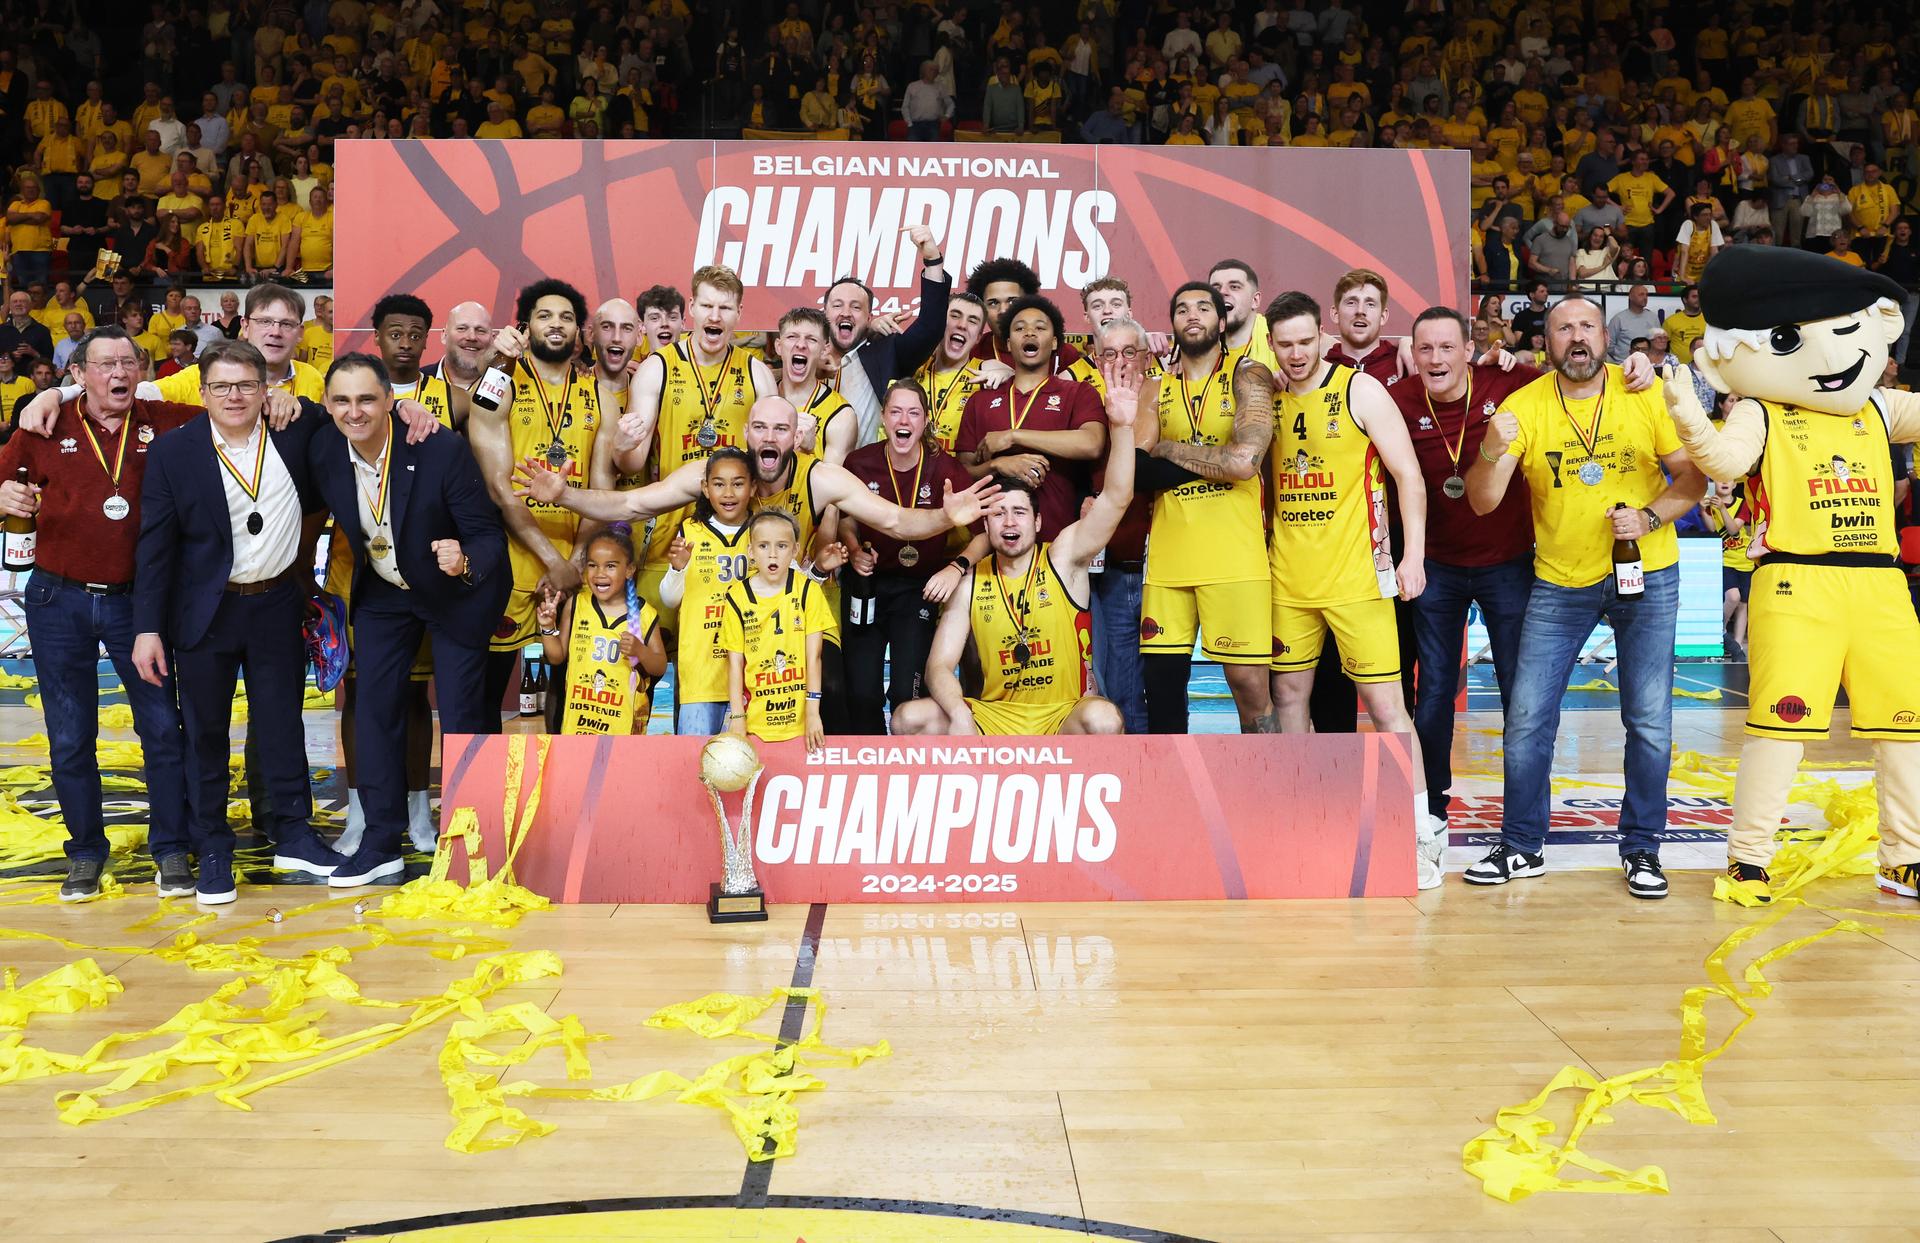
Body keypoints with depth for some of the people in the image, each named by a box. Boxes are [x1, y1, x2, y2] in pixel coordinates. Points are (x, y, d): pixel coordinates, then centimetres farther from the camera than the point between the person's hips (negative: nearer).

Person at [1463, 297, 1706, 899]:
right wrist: (1492, 452, -32)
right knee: (1527, 718, 0)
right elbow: (1482, 502, -12)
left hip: (1646, 578, 0)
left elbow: (1692, 474, -1)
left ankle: (1642, 849, 17)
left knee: (1649, 720, 2)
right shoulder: (1524, 405, -6)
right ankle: (1522, 847, 14)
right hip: (1558, 582, 1)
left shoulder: (1647, 394, -5)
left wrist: (1649, 518, -19)